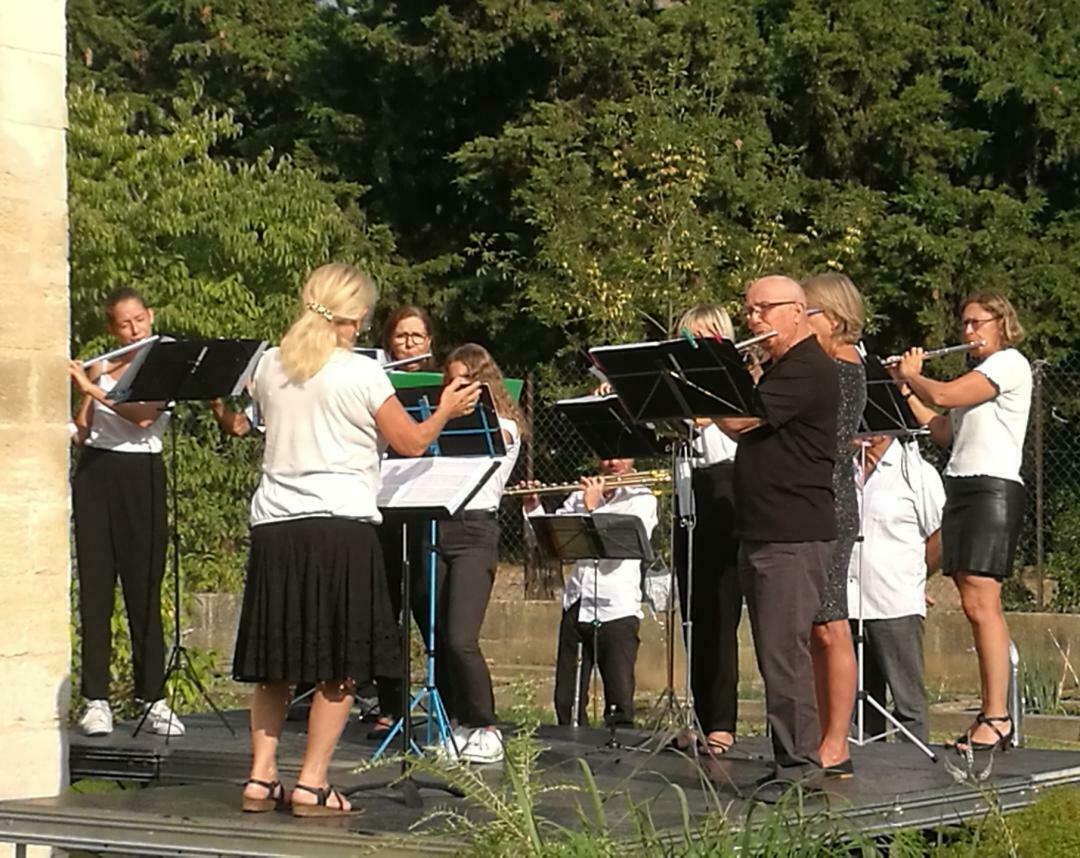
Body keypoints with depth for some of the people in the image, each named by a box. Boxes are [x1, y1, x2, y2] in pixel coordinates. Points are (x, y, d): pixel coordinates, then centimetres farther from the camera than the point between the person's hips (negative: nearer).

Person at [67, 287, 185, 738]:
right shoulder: (99, 367, 11)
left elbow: (143, 416, -18)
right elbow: (80, 430, 9)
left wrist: (91, 388, -23)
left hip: (140, 476, -3)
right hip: (94, 473, 3)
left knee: (143, 587, -1)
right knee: (95, 586, 0)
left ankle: (153, 697, 5)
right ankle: (96, 700, 2)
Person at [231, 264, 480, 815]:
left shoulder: (269, 367, 9)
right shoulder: (361, 374, -6)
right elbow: (412, 443, 0)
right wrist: (446, 410, 19)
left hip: (273, 525, 5)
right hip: (340, 526, -5)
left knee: (275, 663, 13)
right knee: (339, 668, 2)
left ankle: (261, 776, 10)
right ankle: (311, 784, -1)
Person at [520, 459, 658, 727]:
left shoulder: (642, 500, 2)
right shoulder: (581, 496, 14)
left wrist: (593, 508, -12)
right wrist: (532, 508, -3)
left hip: (617, 611, -4)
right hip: (577, 607, 4)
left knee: (620, 704, -9)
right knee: (566, 702, 6)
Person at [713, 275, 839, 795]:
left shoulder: (808, 370, -13)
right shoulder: (775, 371, 21)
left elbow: (736, 419, -20)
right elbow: (739, 429, 21)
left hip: (794, 535, -10)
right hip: (761, 533, 10)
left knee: (784, 652, -12)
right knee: (777, 654, 11)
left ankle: (801, 766, -9)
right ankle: (790, 760, 16)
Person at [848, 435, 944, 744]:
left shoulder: (917, 472, -3)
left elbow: (940, 537, -1)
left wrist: (910, 576, 6)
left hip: (897, 606, -5)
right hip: (846, 604, 5)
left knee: (908, 701, -2)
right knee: (862, 703, 11)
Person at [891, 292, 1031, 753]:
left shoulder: (1011, 363, -4)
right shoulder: (978, 375, 25)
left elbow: (944, 395, -14)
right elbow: (942, 431, 23)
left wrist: (910, 374, 4)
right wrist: (906, 386, 19)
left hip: (993, 488, -9)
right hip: (960, 488, 9)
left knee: (980, 602, -16)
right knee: (974, 604, 3)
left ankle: (997, 716, -19)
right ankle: (993, 714, 3)